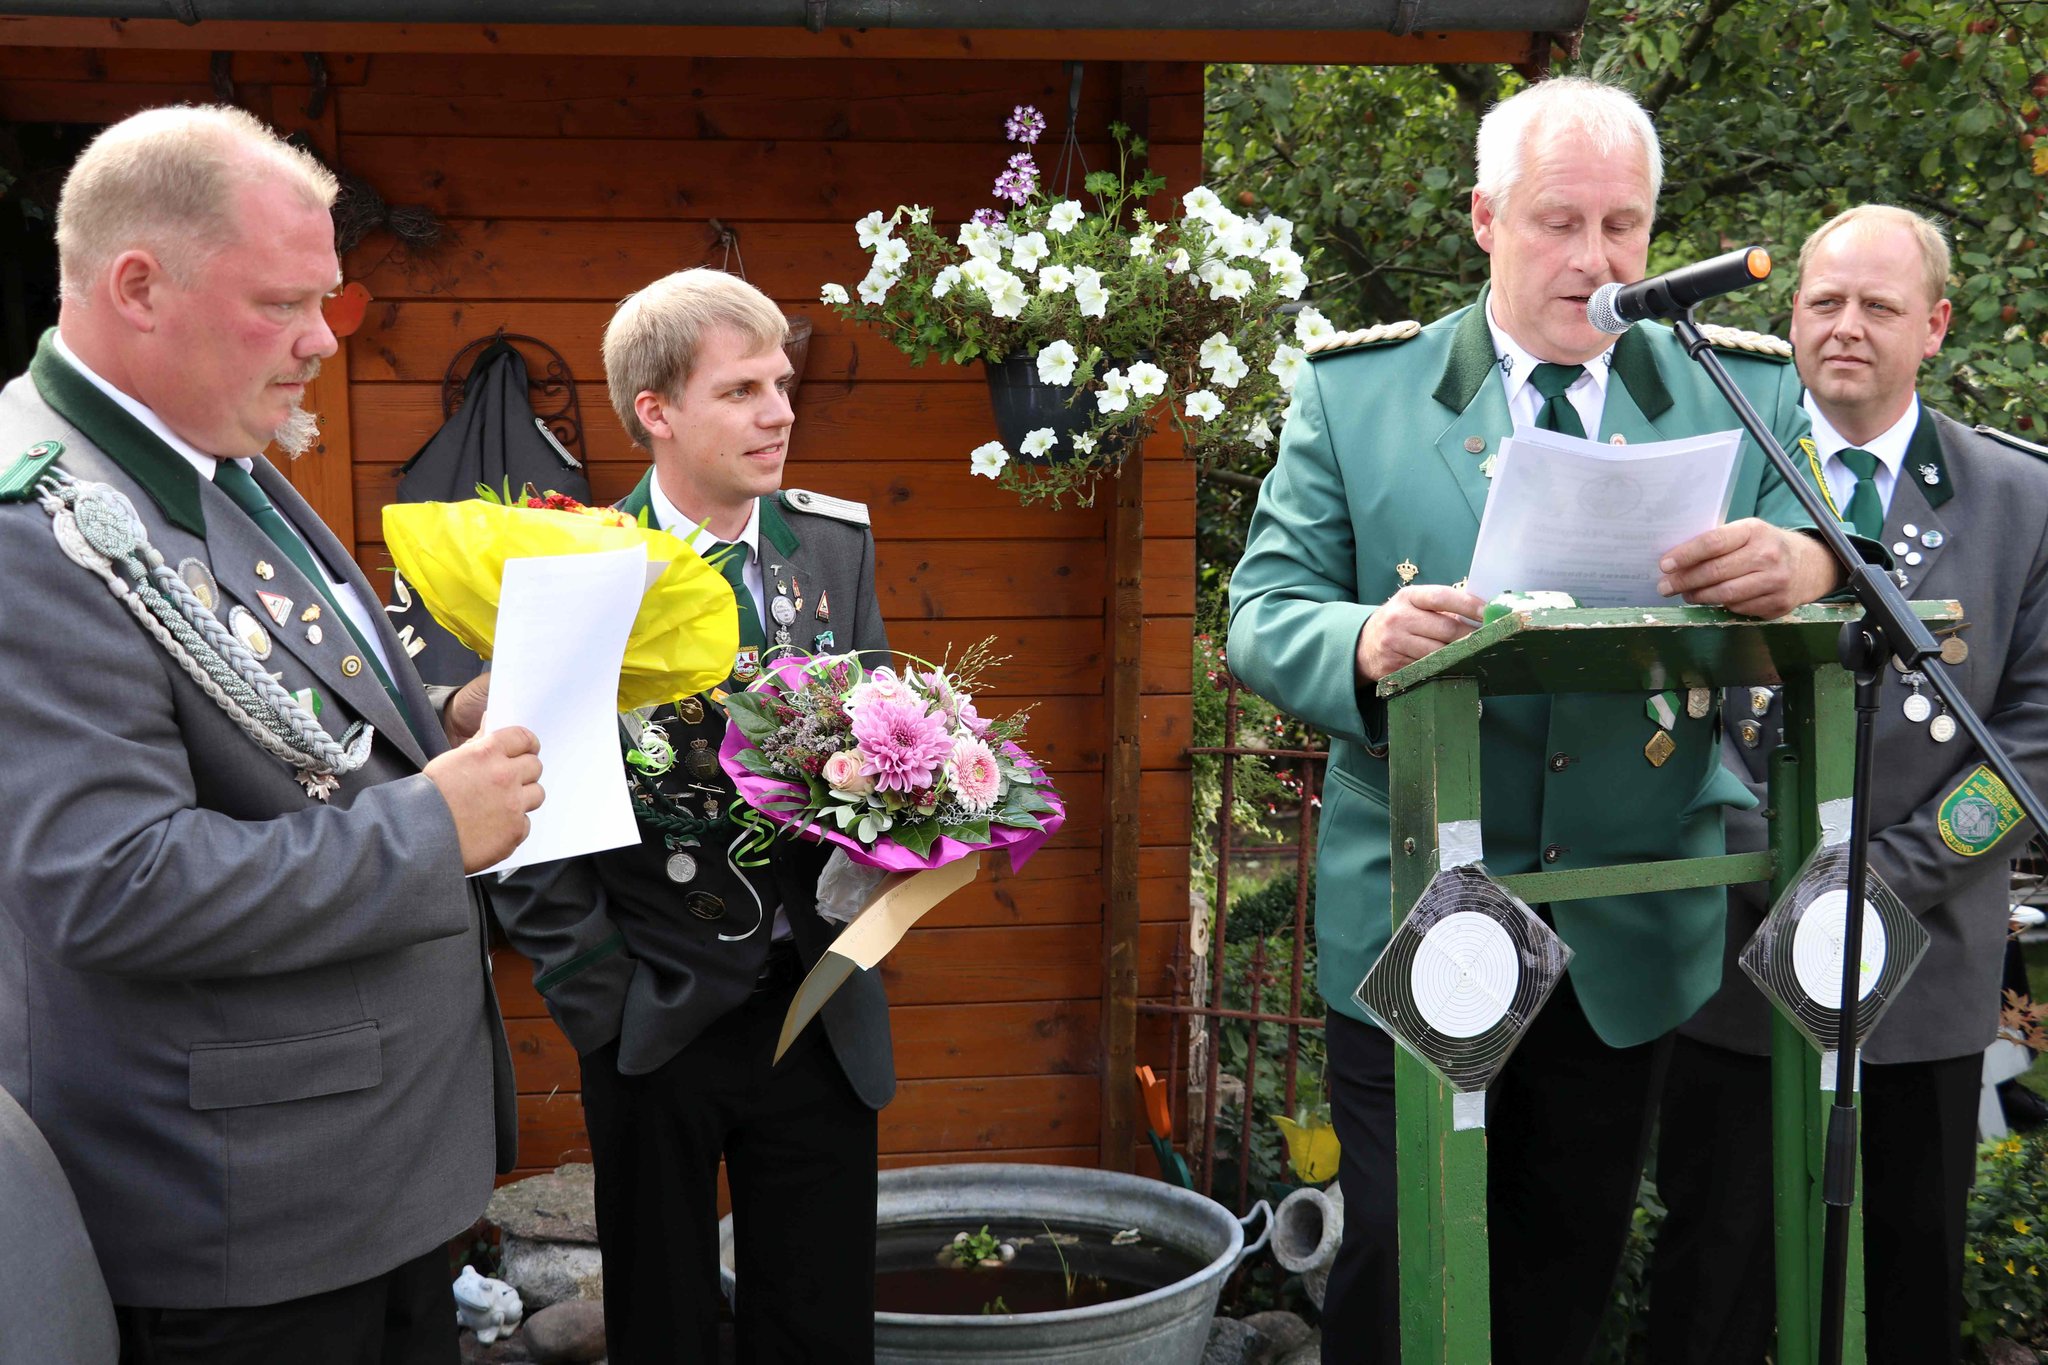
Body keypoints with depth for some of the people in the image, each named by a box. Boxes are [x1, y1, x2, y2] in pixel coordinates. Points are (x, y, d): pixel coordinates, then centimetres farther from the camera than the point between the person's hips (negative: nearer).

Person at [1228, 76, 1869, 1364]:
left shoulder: (1749, 394, 2)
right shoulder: (1354, 391, -1)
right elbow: (1263, 615, -5)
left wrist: (1808, 567, -32)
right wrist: (1363, 643, -29)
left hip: (1630, 936, 2)